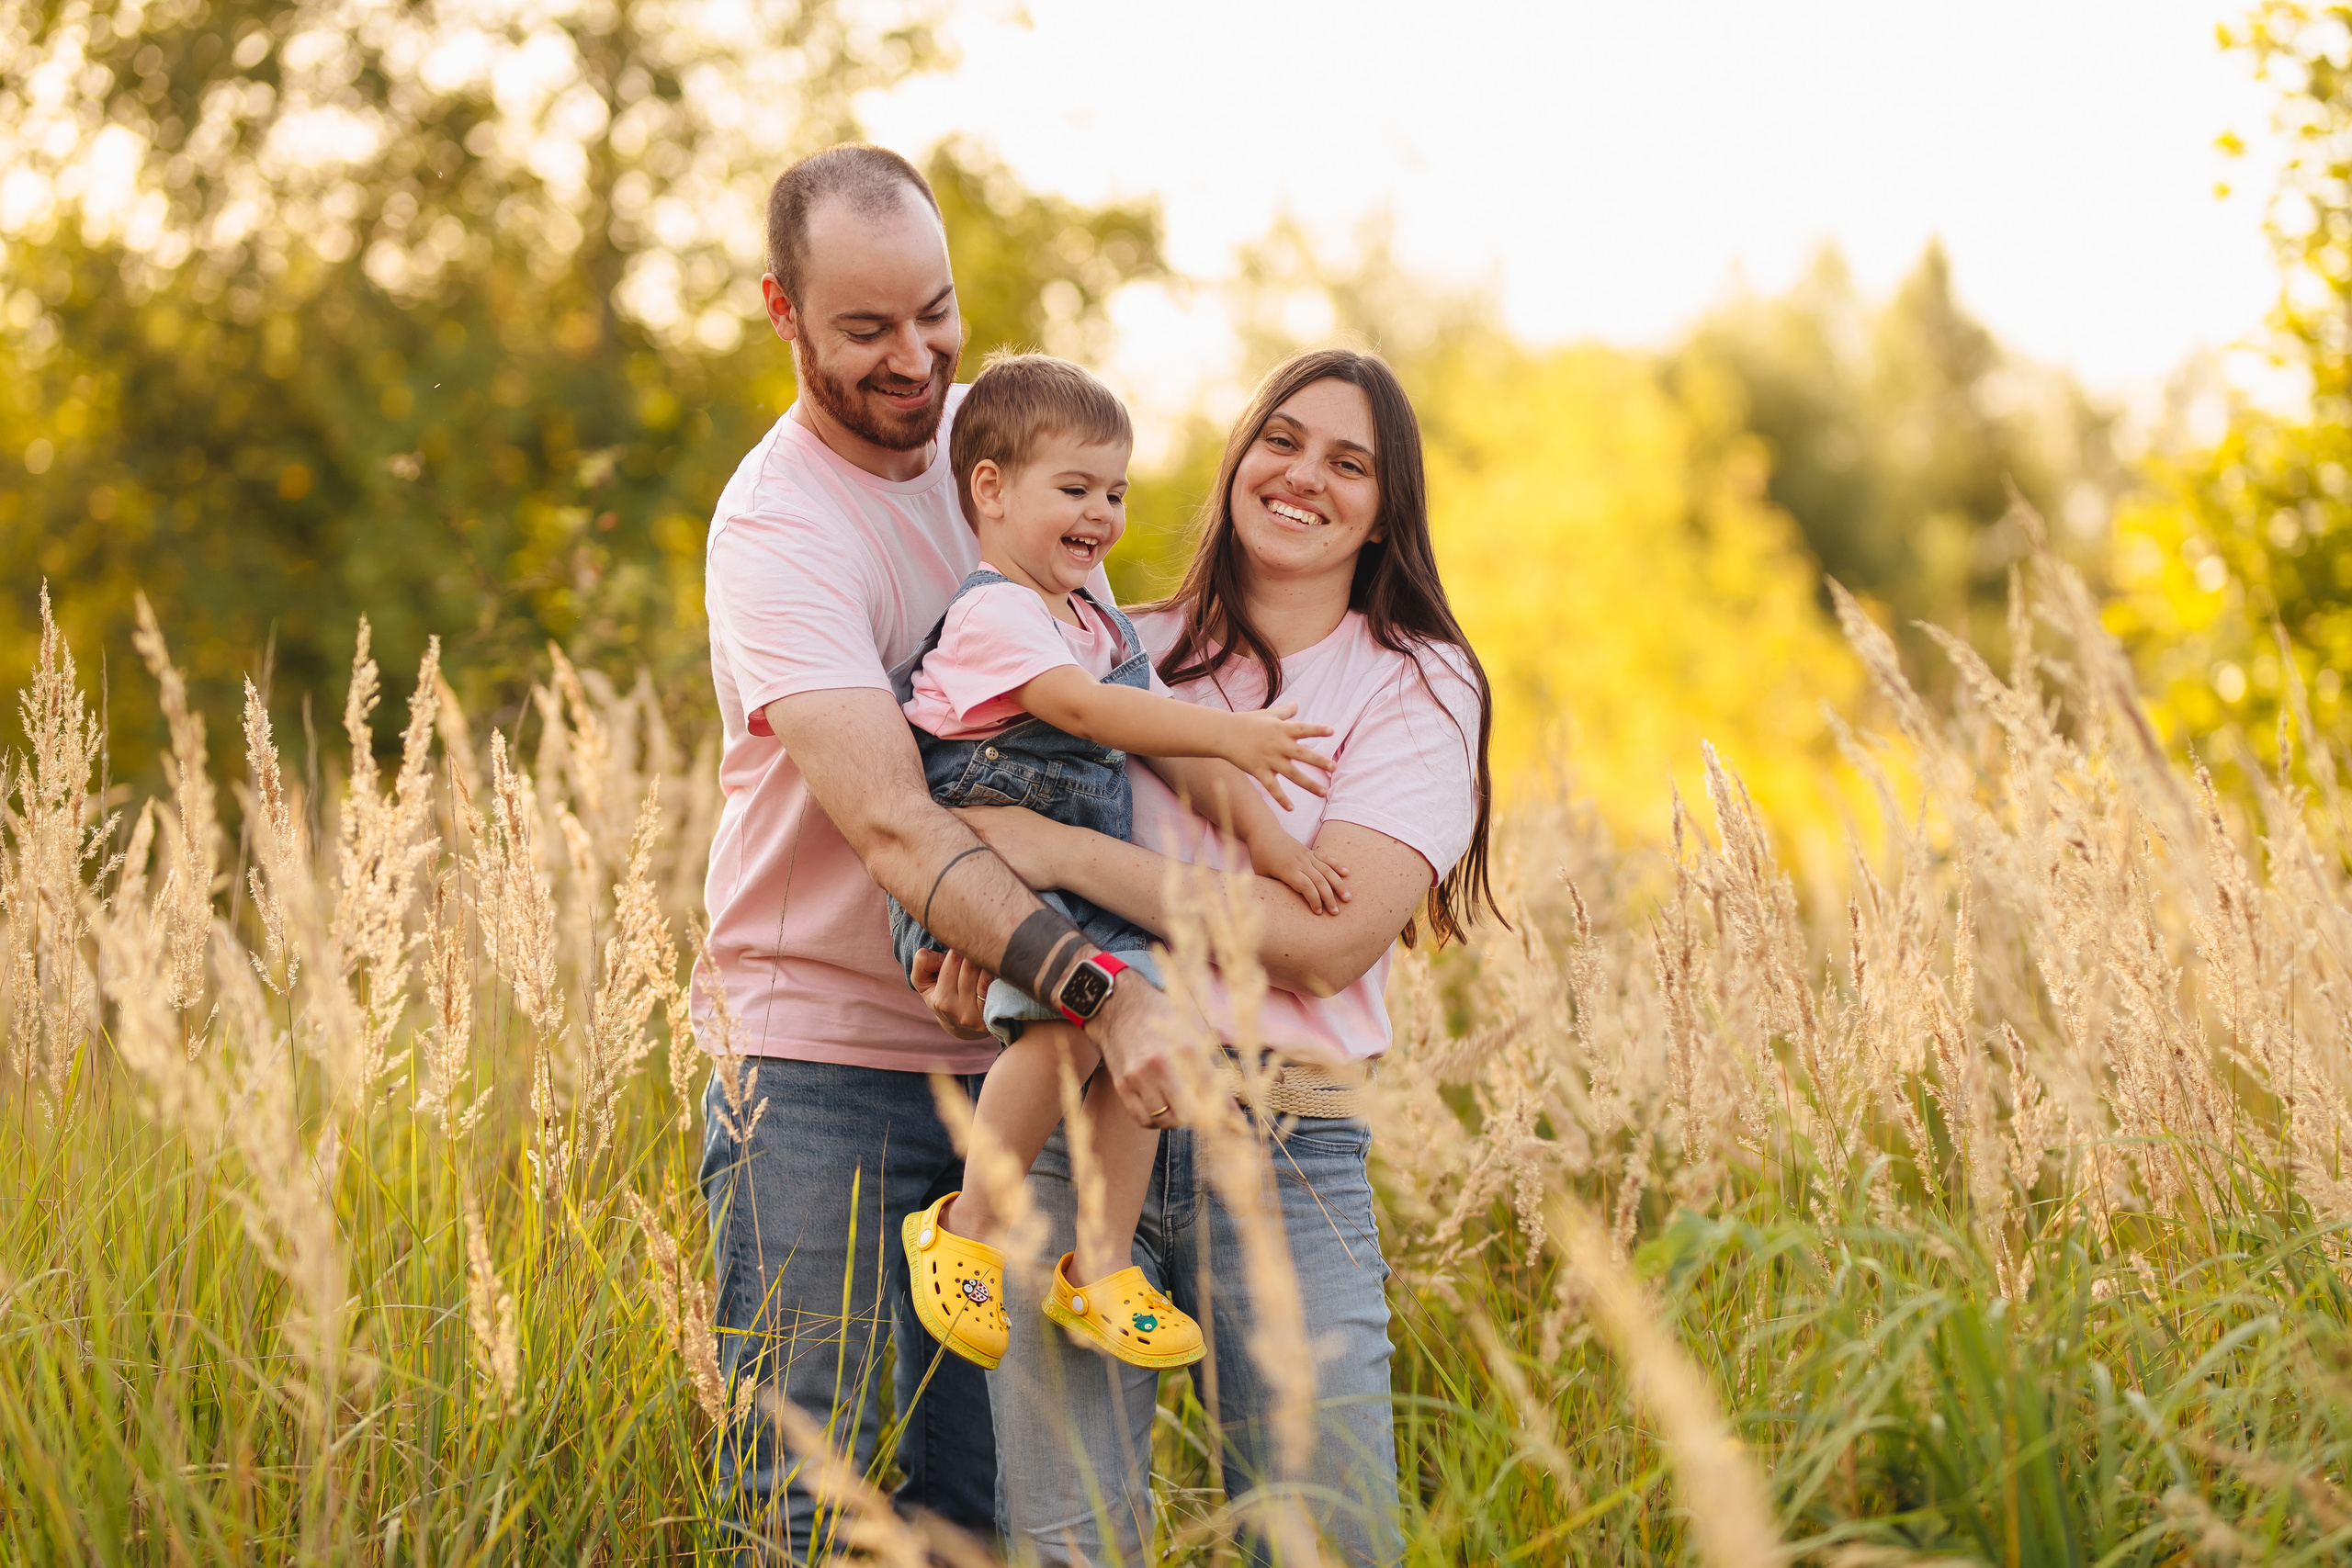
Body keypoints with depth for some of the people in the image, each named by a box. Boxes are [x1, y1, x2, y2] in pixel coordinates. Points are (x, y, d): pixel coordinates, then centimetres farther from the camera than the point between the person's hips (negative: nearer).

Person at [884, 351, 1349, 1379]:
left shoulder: (1104, 627, 19)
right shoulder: (990, 612, -11)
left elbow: (1173, 749, 20)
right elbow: (1083, 707, -26)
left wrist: (1262, 832, 6)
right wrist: (1227, 733, -32)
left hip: (1087, 894, 9)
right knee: (1072, 1022, -31)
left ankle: (1101, 1264, -5)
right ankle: (970, 1228, -14)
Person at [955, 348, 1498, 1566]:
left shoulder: (1418, 685, 5)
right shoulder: (1129, 651, 14)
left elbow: (1326, 937, -9)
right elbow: (998, 807, 22)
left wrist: (1062, 853, -12)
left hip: (1283, 1155, -1)